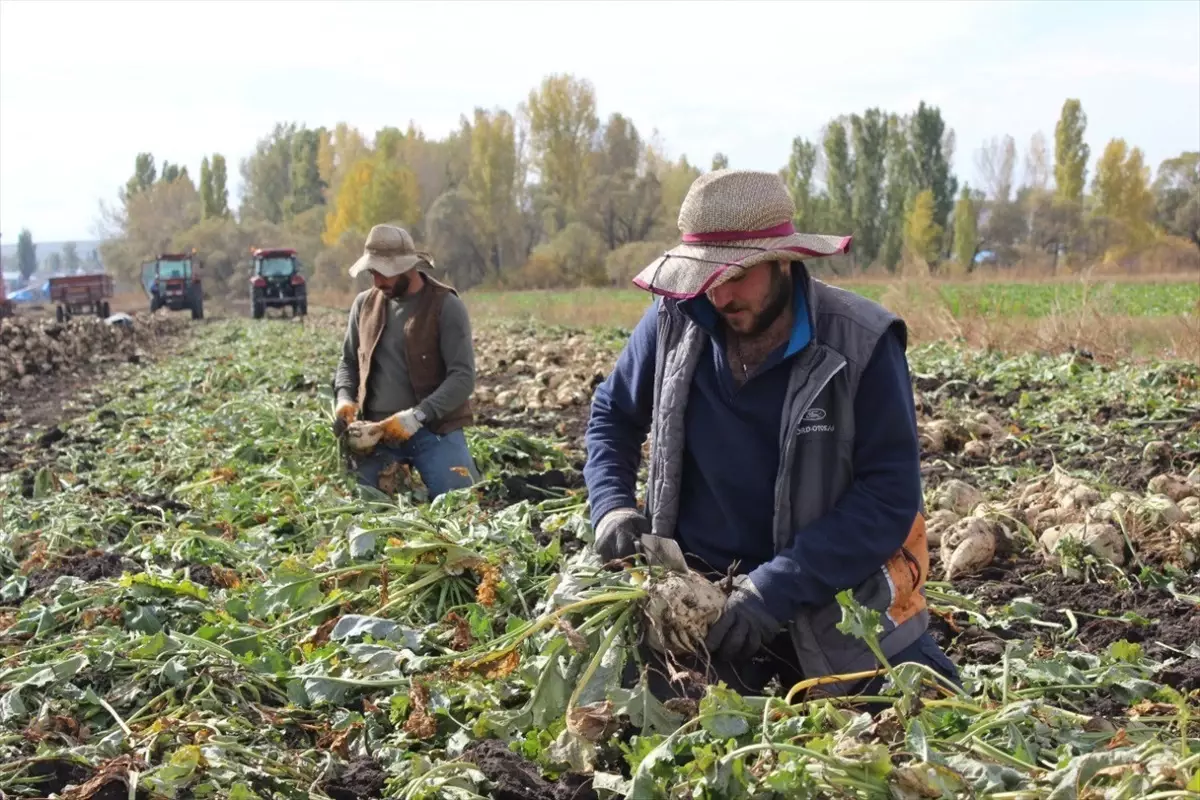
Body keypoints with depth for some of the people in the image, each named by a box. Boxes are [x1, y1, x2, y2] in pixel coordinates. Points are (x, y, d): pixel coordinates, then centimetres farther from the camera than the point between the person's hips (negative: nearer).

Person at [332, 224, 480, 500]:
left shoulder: (446, 306, -7)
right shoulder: (364, 304, 8)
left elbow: (463, 376, -13)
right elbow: (348, 361, 20)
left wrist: (417, 416, -23)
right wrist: (344, 399, -2)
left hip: (434, 427, -4)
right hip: (375, 429, 4)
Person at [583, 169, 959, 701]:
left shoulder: (862, 343, -17)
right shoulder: (675, 322, -8)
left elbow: (890, 496, -18)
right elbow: (612, 415, 9)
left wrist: (774, 591, -25)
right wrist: (612, 507, -9)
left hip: (841, 602, -2)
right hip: (699, 597, 2)